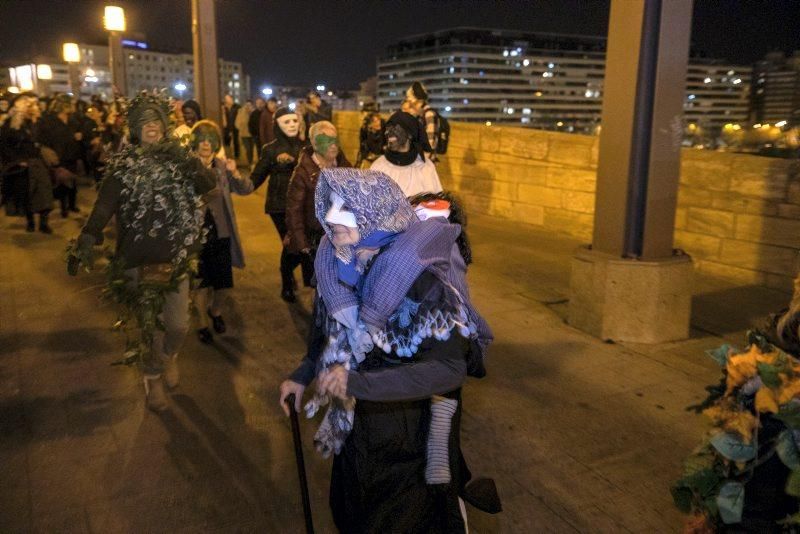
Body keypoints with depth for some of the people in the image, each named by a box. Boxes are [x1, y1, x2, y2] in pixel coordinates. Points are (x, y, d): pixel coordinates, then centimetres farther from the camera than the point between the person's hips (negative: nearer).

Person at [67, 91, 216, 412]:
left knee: (178, 323, 6)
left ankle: (169, 356, 39)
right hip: (139, 260, -2)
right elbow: (103, 207, -13)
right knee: (150, 324, 5)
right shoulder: (123, 165, -5)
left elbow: (209, 184, -11)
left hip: (176, 258, 2)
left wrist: (187, 162, -26)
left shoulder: (178, 158, 2)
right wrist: (84, 243, -23)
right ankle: (152, 378, 29)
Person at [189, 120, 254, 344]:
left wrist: (235, 174, -25)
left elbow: (246, 189, -7)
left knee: (223, 281, 11)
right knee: (202, 282, 7)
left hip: (221, 233, 3)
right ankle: (203, 323, 28)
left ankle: (216, 311, 41)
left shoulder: (222, 166, 0)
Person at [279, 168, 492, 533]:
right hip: (360, 421, 6)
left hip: (415, 429, -6)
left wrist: (357, 383, -35)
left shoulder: (421, 274, -30)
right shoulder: (338, 265, -11)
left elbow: (450, 369, -32)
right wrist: (303, 375, 1)